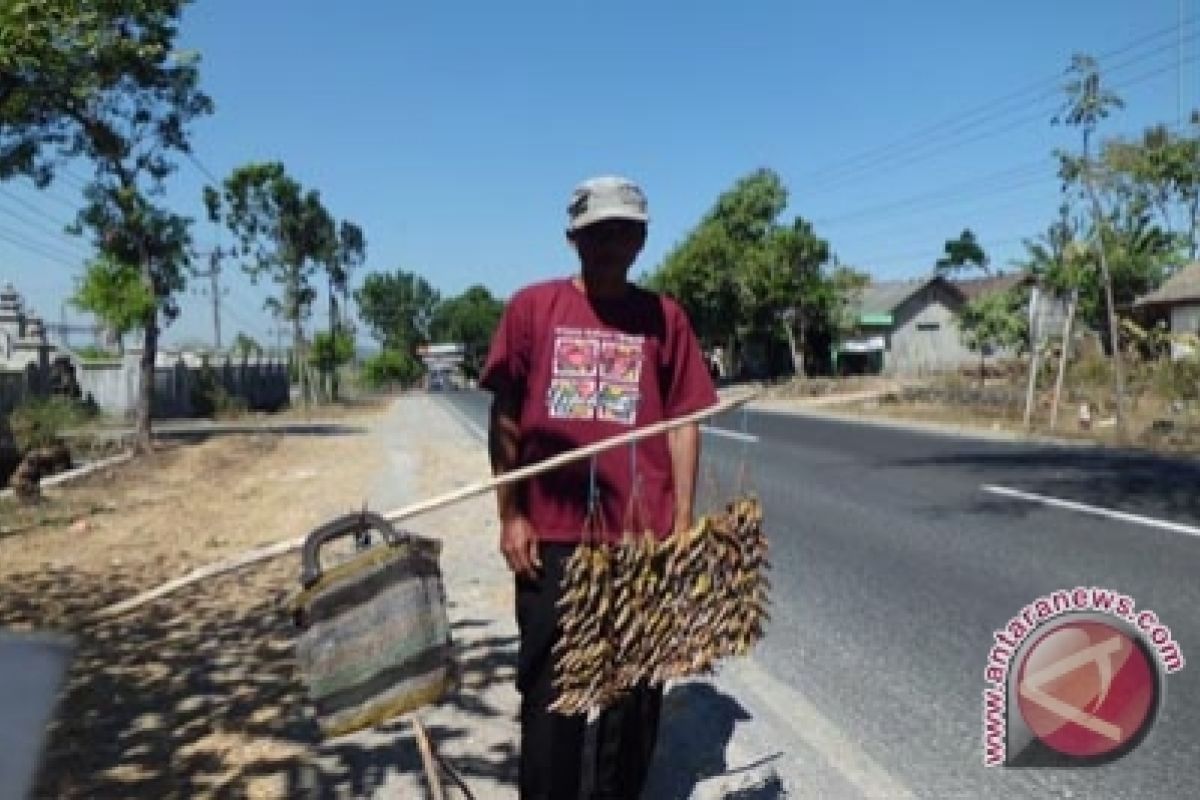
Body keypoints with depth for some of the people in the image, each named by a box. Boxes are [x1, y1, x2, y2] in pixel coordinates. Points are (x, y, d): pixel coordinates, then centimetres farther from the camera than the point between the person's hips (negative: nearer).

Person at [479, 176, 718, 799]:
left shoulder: (664, 316, 4)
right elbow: (505, 419, 4)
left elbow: (682, 420, 5)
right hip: (551, 533, -1)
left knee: (636, 684, 13)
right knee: (549, 685, 9)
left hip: (643, 533, 1)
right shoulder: (531, 307, 2)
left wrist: (683, 520, 0)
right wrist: (509, 516, 0)